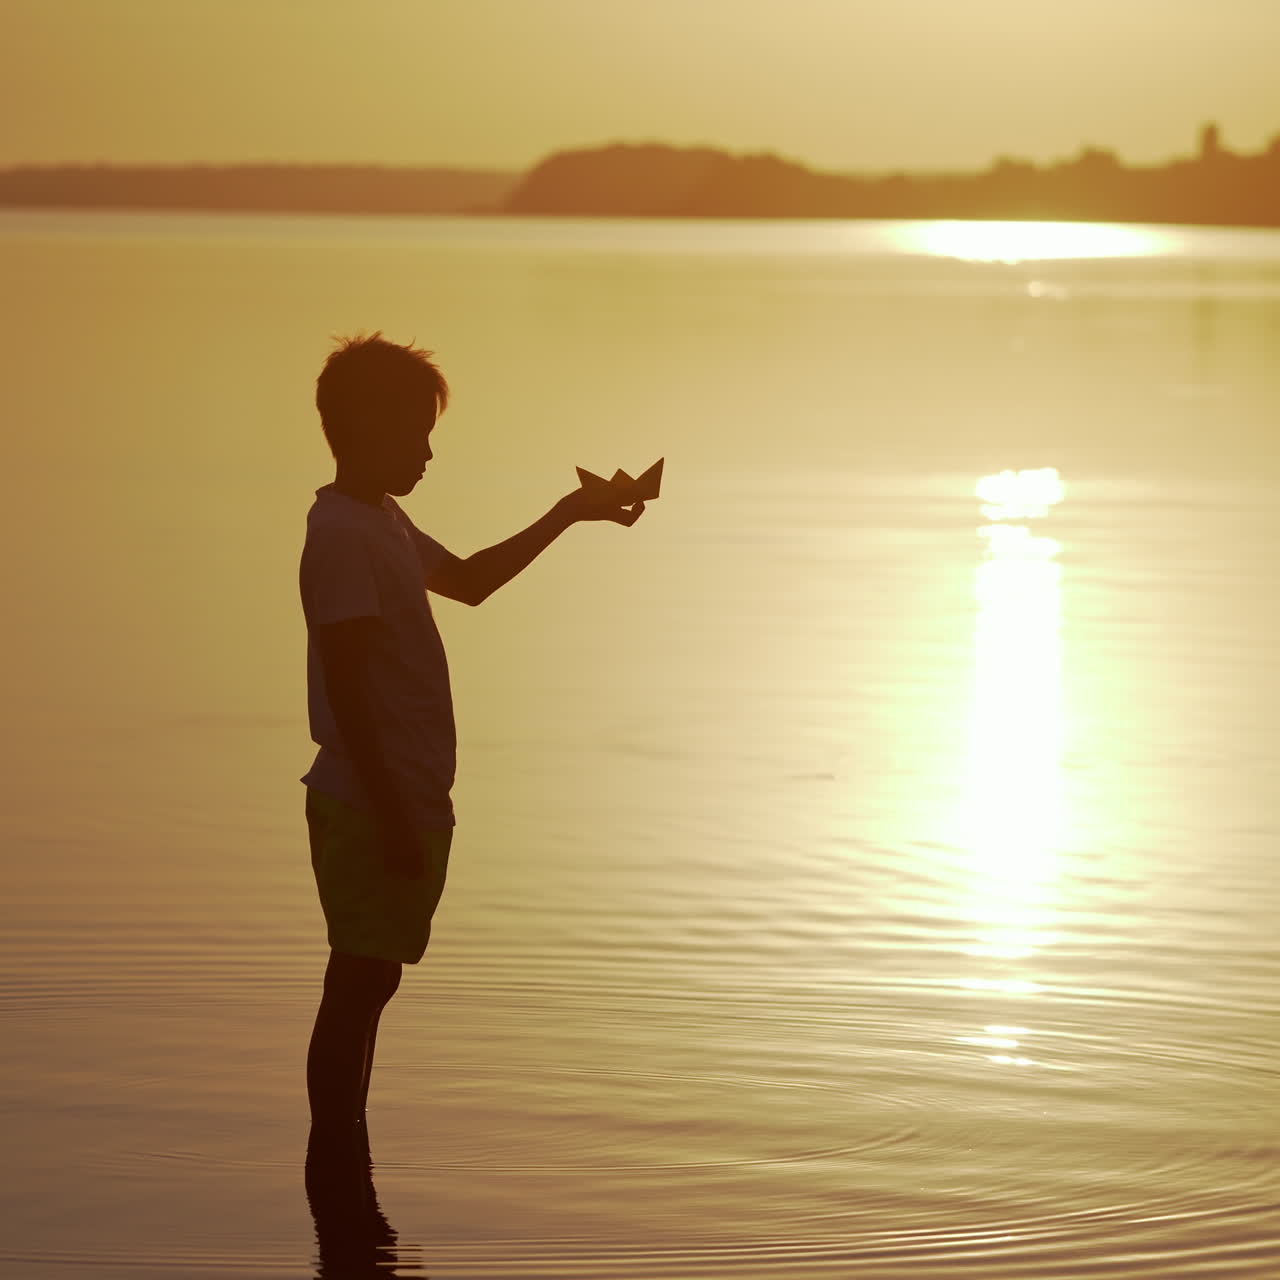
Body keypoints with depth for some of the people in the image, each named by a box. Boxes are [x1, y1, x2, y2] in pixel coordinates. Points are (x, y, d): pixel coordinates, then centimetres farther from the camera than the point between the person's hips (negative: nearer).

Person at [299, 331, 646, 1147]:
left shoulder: (384, 521, 15)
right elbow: (346, 690, -21)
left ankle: (345, 1161, 18)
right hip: (370, 804, -10)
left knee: (370, 984, 13)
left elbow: (468, 581, 33)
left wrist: (567, 518, 29)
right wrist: (390, 818, -23)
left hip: (407, 799, 10)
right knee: (359, 984, -6)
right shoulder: (341, 536, -16)